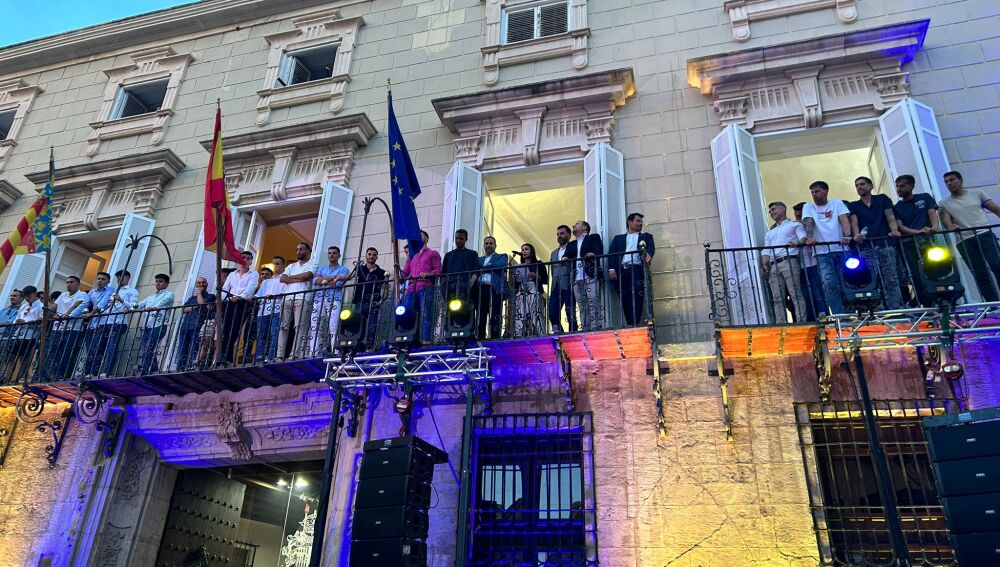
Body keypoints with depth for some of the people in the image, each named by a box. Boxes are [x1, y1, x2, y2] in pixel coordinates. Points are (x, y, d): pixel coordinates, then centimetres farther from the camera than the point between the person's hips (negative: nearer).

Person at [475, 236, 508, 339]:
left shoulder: (502, 257, 17)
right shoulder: (479, 259, 28)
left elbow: (501, 265, -4)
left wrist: (484, 267, 3)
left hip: (495, 289, -3)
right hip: (480, 289, 4)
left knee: (495, 317, -10)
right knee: (480, 317, -2)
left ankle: (494, 338, -13)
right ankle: (480, 338, -2)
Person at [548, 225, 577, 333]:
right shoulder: (554, 253, 25)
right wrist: (553, 285, 13)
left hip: (568, 286, -6)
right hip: (556, 287, 6)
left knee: (570, 314, -5)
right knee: (552, 314, -4)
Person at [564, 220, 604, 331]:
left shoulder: (594, 238, 14)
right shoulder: (571, 245, 28)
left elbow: (599, 252, -2)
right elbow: (566, 257, 14)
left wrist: (592, 255, -23)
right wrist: (564, 259, -8)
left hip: (591, 277, -5)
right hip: (577, 280, 5)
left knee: (593, 304, -12)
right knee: (582, 307, -1)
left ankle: (596, 329, -15)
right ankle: (585, 331, -2)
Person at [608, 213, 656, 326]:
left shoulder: (646, 236, 27)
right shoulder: (618, 238, 28)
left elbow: (651, 248, 6)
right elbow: (611, 254, 13)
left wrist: (648, 254, -20)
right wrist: (611, 269, -6)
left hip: (637, 269, -1)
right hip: (621, 270, 1)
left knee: (637, 297, -18)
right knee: (625, 299, -12)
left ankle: (634, 325, -23)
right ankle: (630, 325, -12)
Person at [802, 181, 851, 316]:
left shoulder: (837, 203, 13)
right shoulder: (808, 207, 15)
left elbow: (844, 220, -2)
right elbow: (808, 223, -3)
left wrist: (847, 235, -22)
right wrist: (810, 237, -24)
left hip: (841, 249, 0)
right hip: (822, 252, 0)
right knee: (829, 284, -13)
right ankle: (838, 315, -12)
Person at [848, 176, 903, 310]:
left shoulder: (883, 199, 19)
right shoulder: (853, 206, 19)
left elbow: (890, 217, 6)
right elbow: (854, 222, 2)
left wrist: (894, 229, -15)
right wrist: (856, 235, -20)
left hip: (886, 245, 0)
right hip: (866, 248, 1)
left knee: (891, 281, -7)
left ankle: (895, 310, -9)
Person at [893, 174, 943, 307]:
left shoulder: (924, 198, 16)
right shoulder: (896, 208, 16)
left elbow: (932, 213, 2)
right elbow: (900, 226, 3)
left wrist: (935, 226, -21)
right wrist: (917, 231, -17)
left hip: (926, 238, -1)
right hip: (908, 243, 1)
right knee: (916, 275, -8)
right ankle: (928, 306, -5)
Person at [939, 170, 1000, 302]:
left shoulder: (977, 193, 14)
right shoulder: (944, 203, 14)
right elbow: (945, 218, -3)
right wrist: (950, 226, -26)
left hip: (985, 235, 0)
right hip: (965, 241, 1)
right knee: (980, 275, -2)